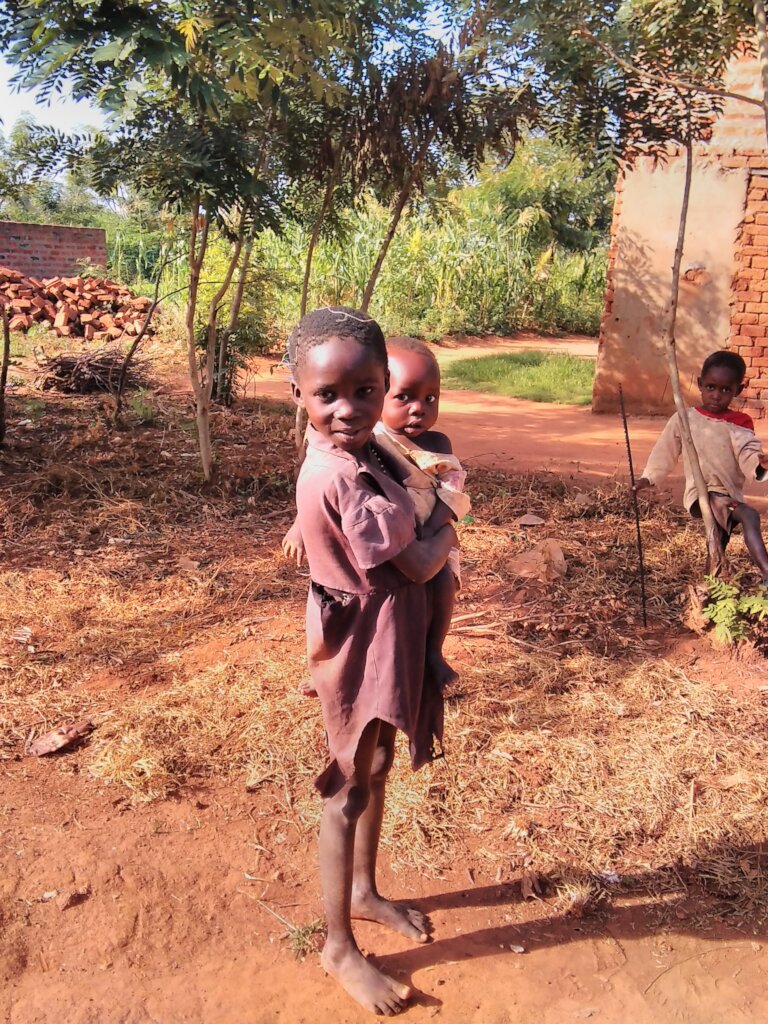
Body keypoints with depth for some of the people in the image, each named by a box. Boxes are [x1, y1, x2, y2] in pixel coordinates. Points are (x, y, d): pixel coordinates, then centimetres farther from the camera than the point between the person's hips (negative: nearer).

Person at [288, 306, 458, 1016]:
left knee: (376, 770, 24)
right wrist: (445, 525, -4)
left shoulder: (354, 452, 0)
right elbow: (419, 565, -22)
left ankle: (364, 892, 47)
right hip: (364, 646, -9)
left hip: (390, 640, 9)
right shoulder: (342, 478, -30)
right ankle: (340, 948, 28)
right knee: (350, 791, 7)